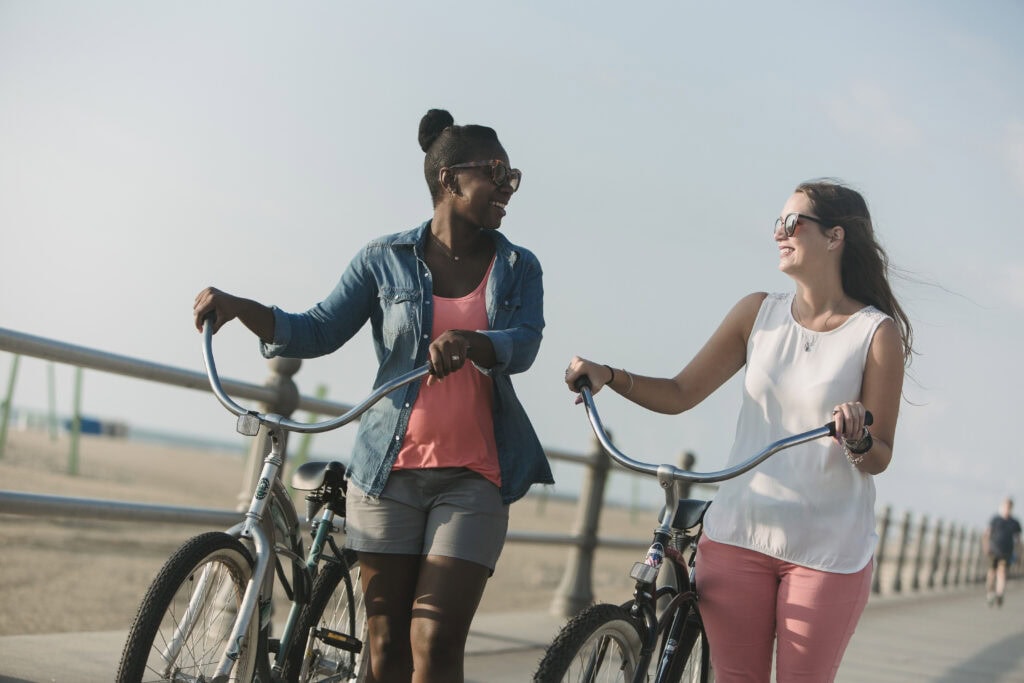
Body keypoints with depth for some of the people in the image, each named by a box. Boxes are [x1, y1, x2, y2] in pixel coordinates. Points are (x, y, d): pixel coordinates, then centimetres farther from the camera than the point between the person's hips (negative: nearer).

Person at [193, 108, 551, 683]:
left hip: (473, 478, 0)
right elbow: (320, 331, 2)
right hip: (390, 470, 0)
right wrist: (239, 307, -14)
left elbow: (524, 345, -9)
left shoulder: (518, 268, 7)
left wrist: (470, 342, -32)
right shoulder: (385, 259, 5)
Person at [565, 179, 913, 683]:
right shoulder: (759, 313, 6)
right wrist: (609, 376, -7)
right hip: (737, 536, 3)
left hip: (827, 552, -3)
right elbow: (679, 394, 8)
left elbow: (880, 458, -4)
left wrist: (856, 439, -26)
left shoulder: (878, 332, -4)